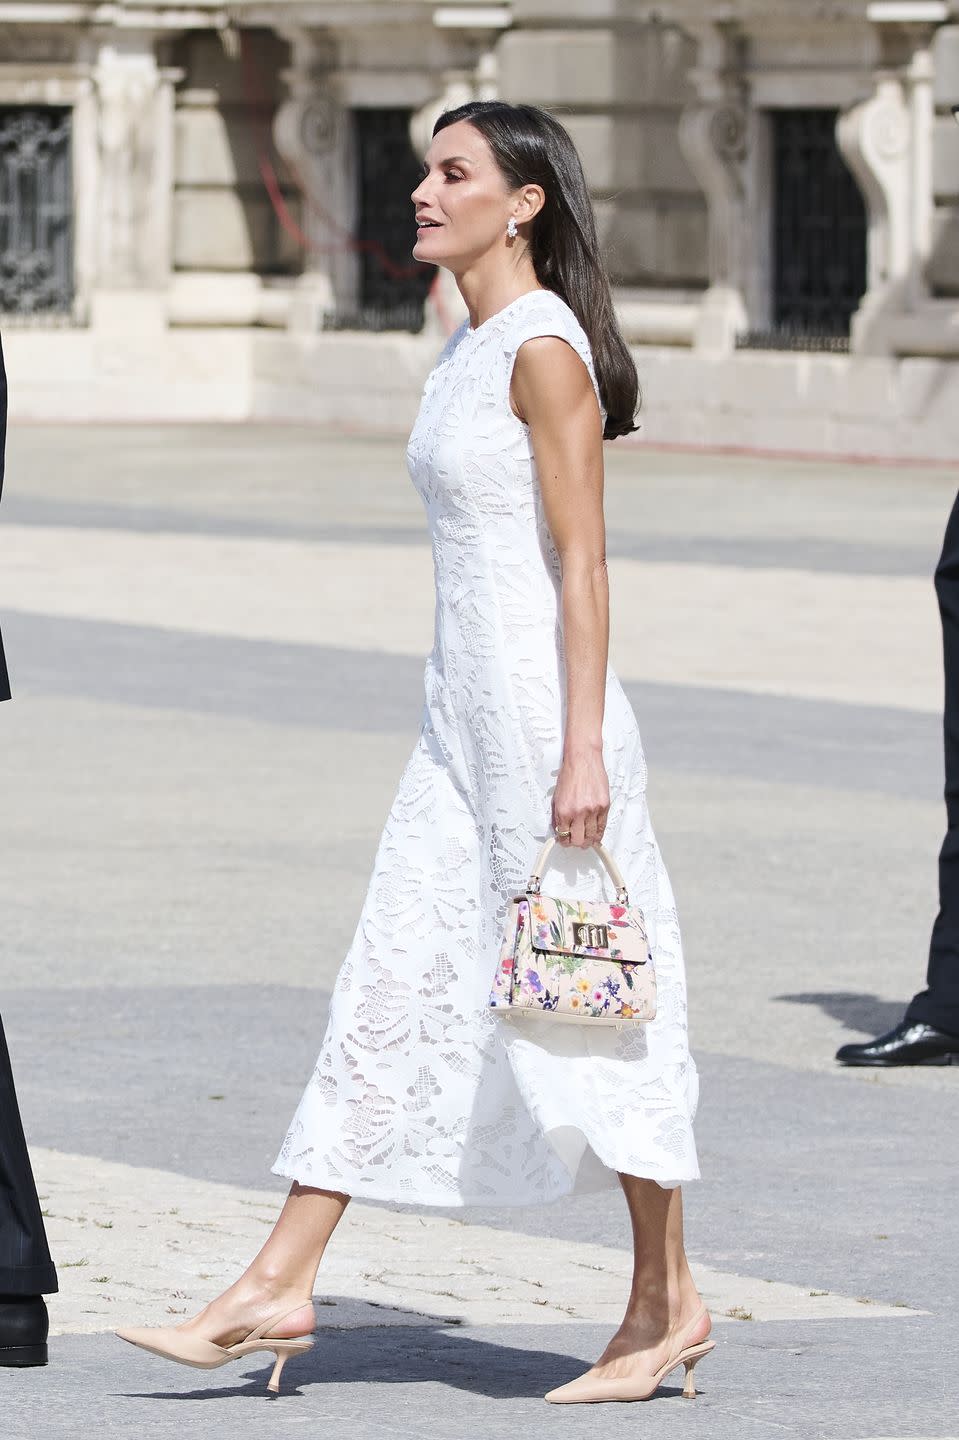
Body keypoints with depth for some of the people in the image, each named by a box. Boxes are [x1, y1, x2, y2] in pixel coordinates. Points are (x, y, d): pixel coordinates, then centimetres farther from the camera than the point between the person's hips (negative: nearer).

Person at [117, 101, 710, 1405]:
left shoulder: (545, 351, -13)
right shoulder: (469, 352, 15)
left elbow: (582, 567, -16)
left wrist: (580, 753, -20)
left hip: (544, 710, -9)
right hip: (465, 714, 9)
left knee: (581, 1003, -3)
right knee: (391, 988, 7)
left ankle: (668, 1305, 6)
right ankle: (279, 1289, 7)